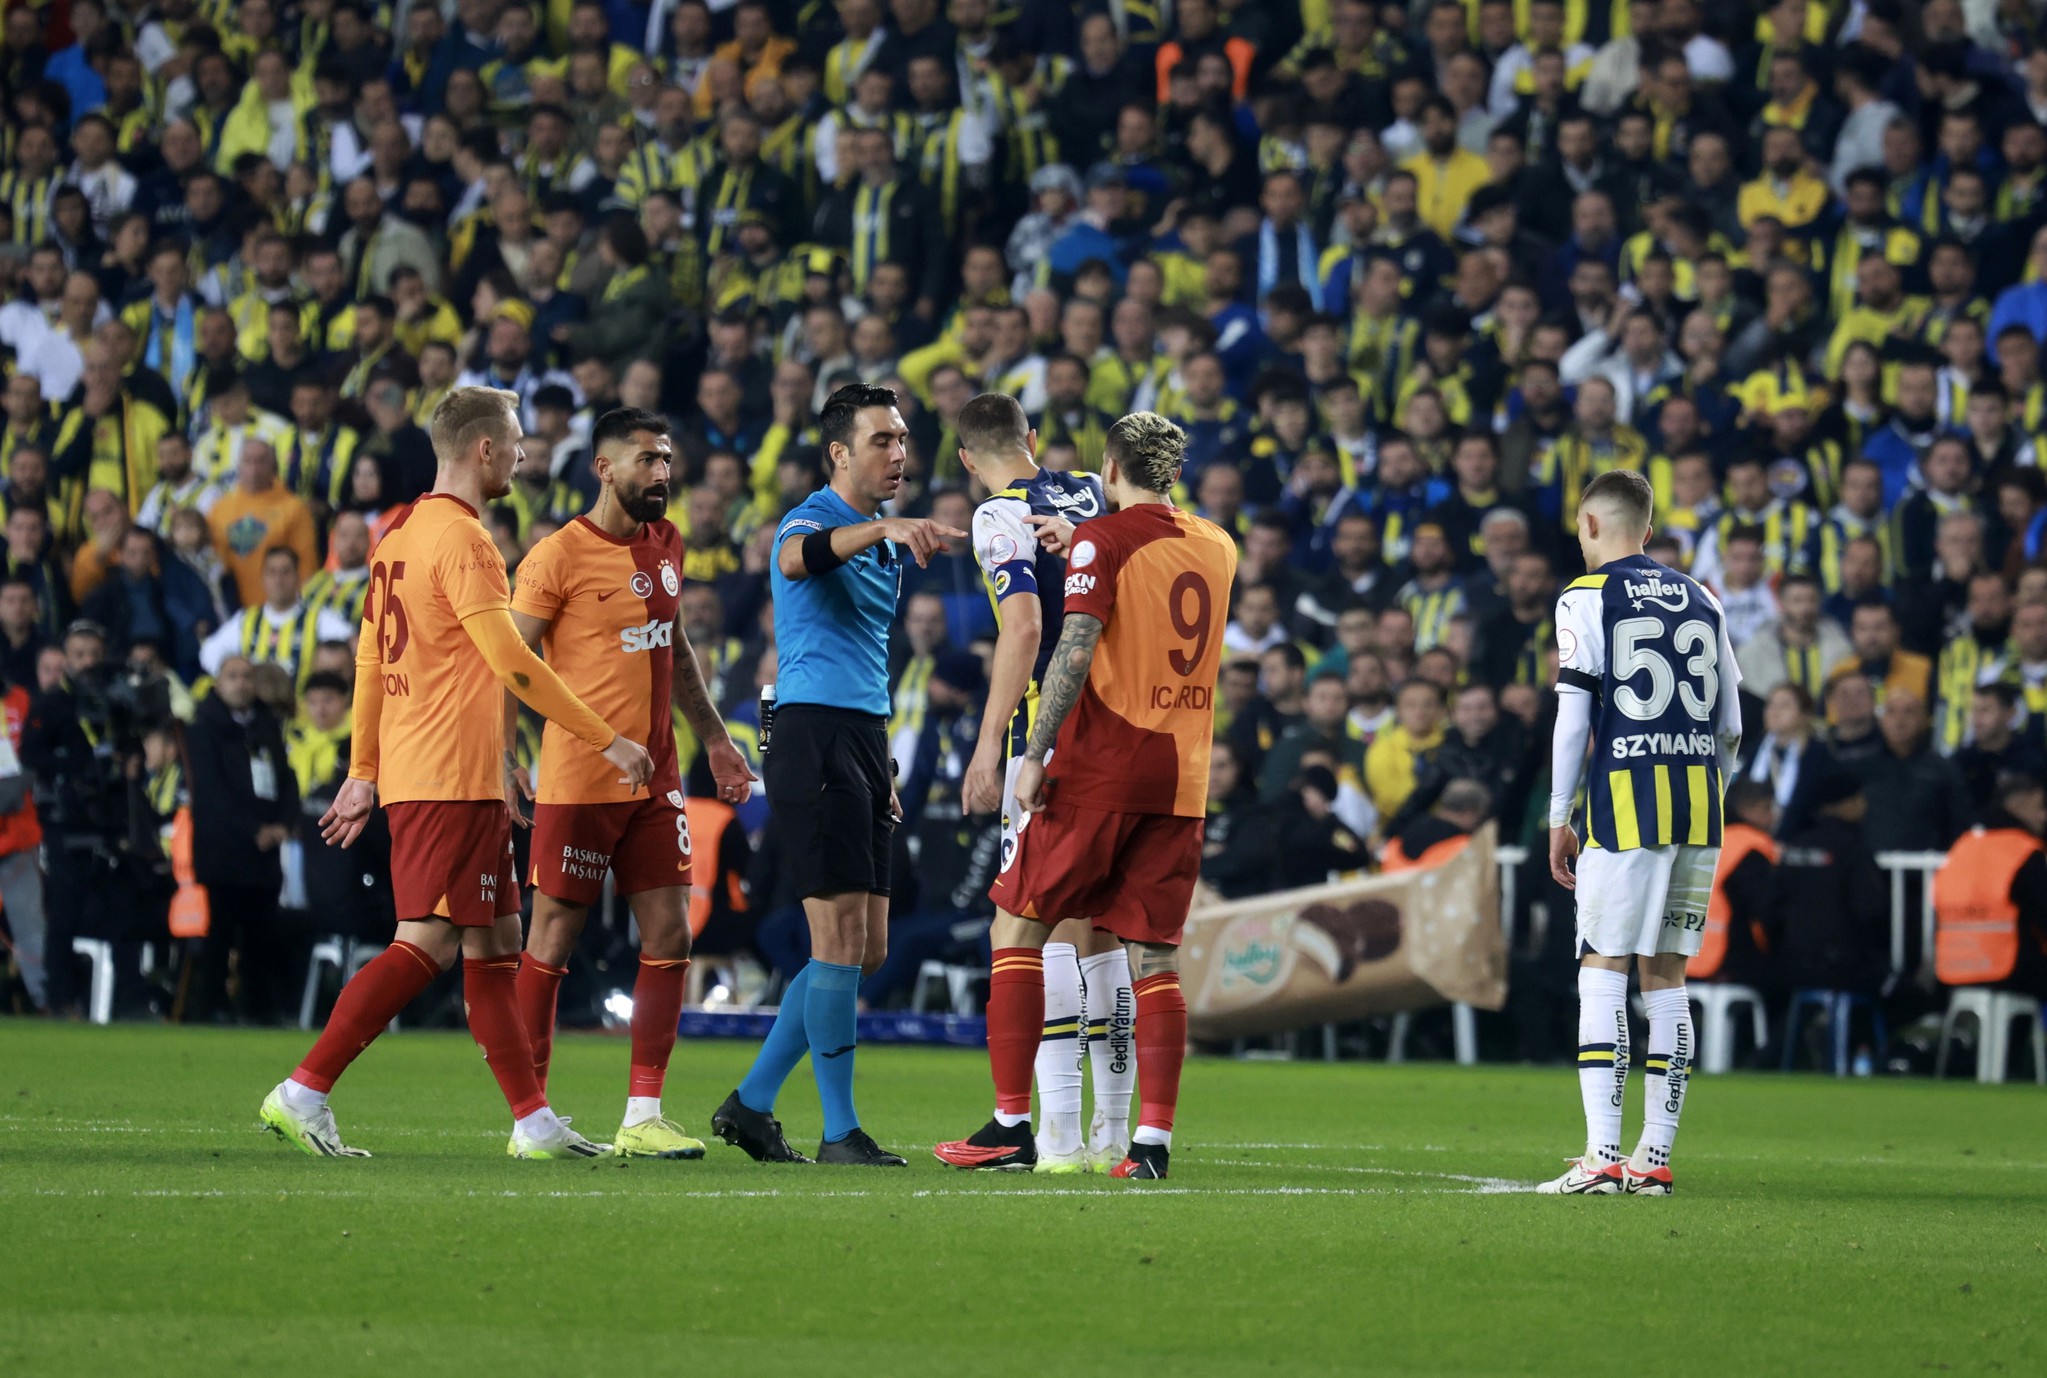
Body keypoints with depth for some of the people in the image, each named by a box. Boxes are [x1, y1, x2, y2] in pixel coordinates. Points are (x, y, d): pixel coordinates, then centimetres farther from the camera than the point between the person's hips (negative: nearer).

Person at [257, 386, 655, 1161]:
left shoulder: (402, 535, 16)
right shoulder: (461, 538, -12)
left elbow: (369, 660, 20)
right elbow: (511, 662, -17)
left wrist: (364, 771, 25)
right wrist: (607, 739, -12)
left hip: (411, 773, 10)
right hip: (452, 778, -10)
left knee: (494, 942, 10)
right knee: (428, 943, -11)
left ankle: (533, 1122, 10)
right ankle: (303, 1093, -12)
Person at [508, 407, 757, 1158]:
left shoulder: (666, 545, 12)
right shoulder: (559, 555, -10)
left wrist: (714, 740, 24)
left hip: (654, 779, 7)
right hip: (578, 780, -7)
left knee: (669, 938, 0)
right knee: (552, 941, 0)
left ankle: (642, 1117, 4)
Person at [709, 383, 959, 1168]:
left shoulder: (884, 541, 20)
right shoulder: (813, 520, -9)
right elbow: (798, 556, -35)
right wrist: (884, 527, -52)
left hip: (862, 739, 9)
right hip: (812, 732, -9)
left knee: (864, 950, 8)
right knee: (842, 939, -10)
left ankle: (751, 1103, 16)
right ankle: (840, 1132, -5)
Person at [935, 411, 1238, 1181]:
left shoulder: (1104, 539, -7)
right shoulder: (1217, 547, 11)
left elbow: (1075, 651, -16)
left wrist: (1035, 754, -14)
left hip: (1099, 770, -5)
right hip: (1182, 775, 5)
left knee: (1018, 929, 5)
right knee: (1155, 960, 5)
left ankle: (1012, 1121, -1)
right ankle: (1154, 1138, -4)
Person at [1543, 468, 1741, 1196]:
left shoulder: (1587, 597, 0)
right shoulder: (1702, 602, 16)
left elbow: (1574, 714, -6)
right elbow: (1730, 728, 15)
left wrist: (1559, 818, 0)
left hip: (1628, 797, -5)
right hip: (1699, 792, 5)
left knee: (1603, 972, -4)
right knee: (1666, 977, 9)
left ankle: (1603, 1157, -13)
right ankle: (1655, 1157, 8)